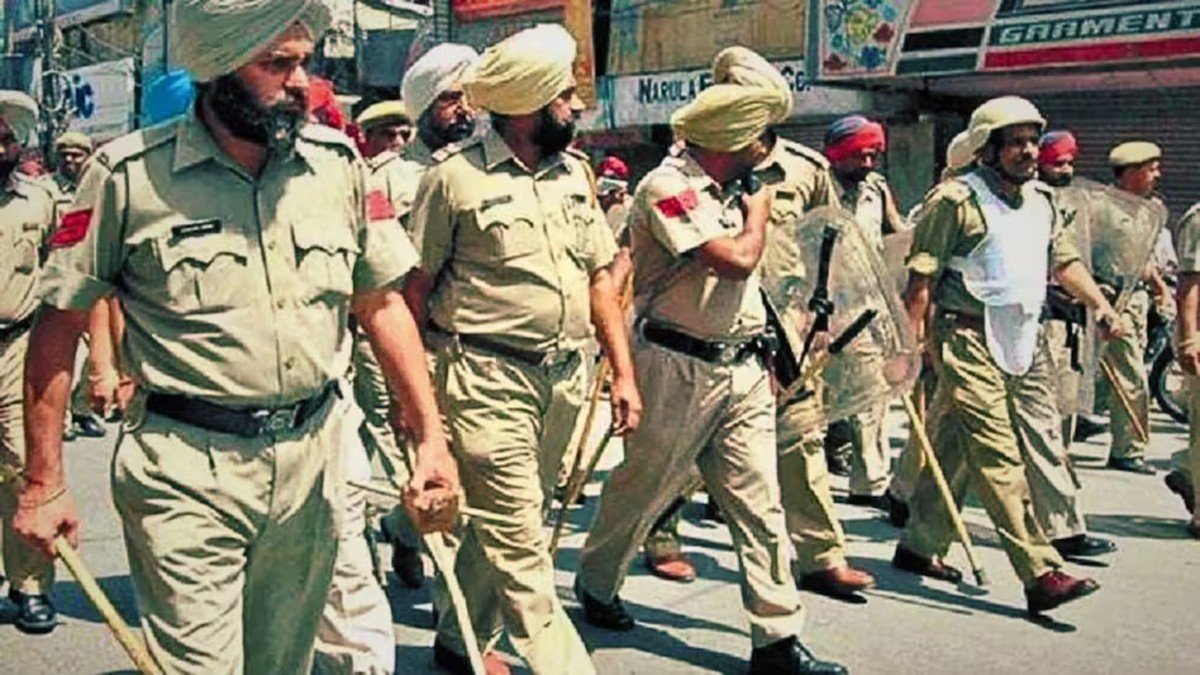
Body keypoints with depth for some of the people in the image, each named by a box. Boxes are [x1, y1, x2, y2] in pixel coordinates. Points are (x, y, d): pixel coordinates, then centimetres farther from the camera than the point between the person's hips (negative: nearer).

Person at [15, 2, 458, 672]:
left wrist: (432, 438, 2)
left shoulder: (339, 161, 2)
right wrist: (44, 483, -2)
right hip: (186, 470, -4)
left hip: (313, 459, 4)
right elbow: (59, 324, -2)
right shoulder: (130, 175, -8)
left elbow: (382, 301, 8)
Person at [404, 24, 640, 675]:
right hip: (486, 378, -6)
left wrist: (623, 372, 7)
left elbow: (599, 277, 13)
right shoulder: (454, 175, -8)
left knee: (504, 524, 17)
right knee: (518, 538, -3)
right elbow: (414, 286, -6)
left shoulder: (575, 172, 10)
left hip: (565, 377, 6)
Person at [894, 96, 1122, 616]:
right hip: (969, 339, -8)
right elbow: (922, 275, -10)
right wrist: (911, 338, -13)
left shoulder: (1041, 200, 16)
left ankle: (920, 547, 24)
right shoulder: (957, 199, -8)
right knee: (999, 456, -10)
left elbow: (1063, 260, 22)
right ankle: (1040, 574, -11)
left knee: (956, 450, 13)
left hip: (1024, 340, 8)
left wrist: (1099, 303, 7)